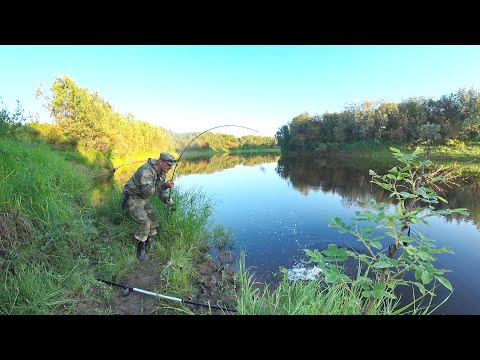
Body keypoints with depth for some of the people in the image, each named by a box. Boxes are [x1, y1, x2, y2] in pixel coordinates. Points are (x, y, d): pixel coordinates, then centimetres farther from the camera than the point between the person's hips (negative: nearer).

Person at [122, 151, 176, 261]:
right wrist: (164, 185, -45)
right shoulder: (147, 170, -31)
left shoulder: (162, 173, -1)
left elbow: (161, 189, 6)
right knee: (144, 223, -18)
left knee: (154, 219, 8)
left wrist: (166, 199, -12)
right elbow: (147, 191, -39)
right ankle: (140, 249, 2)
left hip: (143, 198, 9)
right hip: (132, 198, -9)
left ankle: (150, 246, 26)